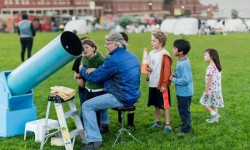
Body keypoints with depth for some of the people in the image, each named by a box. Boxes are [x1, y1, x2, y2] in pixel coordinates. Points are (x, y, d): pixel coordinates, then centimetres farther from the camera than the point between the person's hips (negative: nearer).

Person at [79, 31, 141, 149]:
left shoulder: (113, 60, -19)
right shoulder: (131, 56, 10)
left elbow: (95, 77, -11)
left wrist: (82, 70, 8)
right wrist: (96, 70, 9)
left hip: (121, 98, -10)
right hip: (132, 96, 10)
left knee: (87, 106, -7)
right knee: (103, 96, 33)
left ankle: (95, 140, -14)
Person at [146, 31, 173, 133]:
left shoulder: (164, 55, -14)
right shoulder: (151, 53, 9)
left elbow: (167, 71, -16)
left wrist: (164, 84, -17)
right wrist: (148, 69, -2)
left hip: (161, 85, -8)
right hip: (152, 84, 8)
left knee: (165, 105, -1)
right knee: (156, 104, 17)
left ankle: (167, 125, 4)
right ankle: (158, 122, 30)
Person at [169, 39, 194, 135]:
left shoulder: (183, 64, -25)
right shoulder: (181, 61, 6)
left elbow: (185, 80, -28)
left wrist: (173, 79, -17)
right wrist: (175, 76, 2)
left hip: (184, 93, -10)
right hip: (182, 92, 10)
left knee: (184, 111, 4)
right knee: (183, 110, 22)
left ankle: (186, 129, 17)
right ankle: (185, 126, 36)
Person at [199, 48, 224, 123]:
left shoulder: (210, 67, -21)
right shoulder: (217, 67, 7)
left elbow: (209, 80, -22)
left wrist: (207, 90, -17)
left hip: (211, 89, -9)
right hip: (217, 88, 9)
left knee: (204, 102, 5)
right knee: (214, 104, 17)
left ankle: (214, 114, 1)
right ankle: (215, 118, 22)